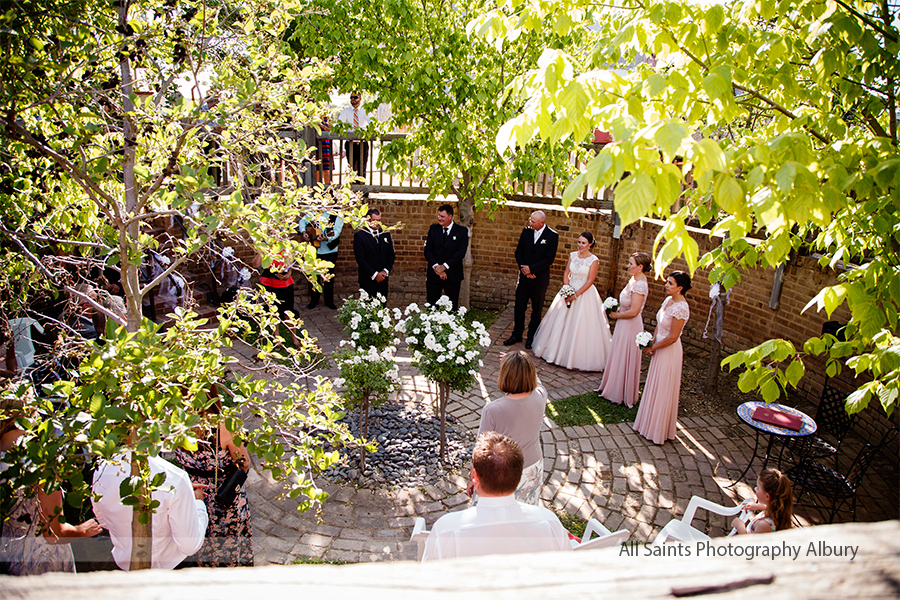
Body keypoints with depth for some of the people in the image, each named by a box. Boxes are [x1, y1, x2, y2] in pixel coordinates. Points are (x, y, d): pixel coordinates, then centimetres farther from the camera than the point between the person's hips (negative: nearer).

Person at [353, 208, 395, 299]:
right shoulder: (359, 235, -5)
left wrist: (386, 271, -4)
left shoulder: (386, 234, 10)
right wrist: (374, 274, -14)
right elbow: (360, 259, -10)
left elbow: (391, 255, 11)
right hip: (367, 280, -4)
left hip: (383, 278, 4)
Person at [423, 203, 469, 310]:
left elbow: (461, 252, -10)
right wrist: (436, 267, -12)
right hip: (434, 274, 2)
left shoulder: (462, 231, -1)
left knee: (452, 307, 4)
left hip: (452, 276, -2)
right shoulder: (433, 229, 7)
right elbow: (427, 250, 1)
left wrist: (444, 266, -17)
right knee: (431, 306, 4)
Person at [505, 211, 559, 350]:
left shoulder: (552, 236, -11)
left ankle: (531, 337, 22)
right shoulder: (526, 231, 1)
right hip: (524, 277, 3)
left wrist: (531, 268, -18)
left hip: (539, 279, -3)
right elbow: (518, 252, 4)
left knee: (537, 309, 9)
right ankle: (517, 334, 23)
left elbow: (549, 259, -14)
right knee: (519, 307, 9)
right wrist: (524, 269, -9)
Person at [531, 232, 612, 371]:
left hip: (584, 294, -5)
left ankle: (579, 358, 7)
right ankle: (557, 351, 24)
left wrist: (576, 295, -17)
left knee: (581, 326, -4)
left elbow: (590, 281, -13)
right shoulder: (573, 255, 4)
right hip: (569, 291, 5)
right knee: (561, 322, 9)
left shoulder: (593, 260, -11)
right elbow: (566, 274, 5)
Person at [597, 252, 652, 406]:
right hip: (624, 325, 9)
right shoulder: (634, 279, 4)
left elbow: (633, 311, -28)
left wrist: (616, 315, -14)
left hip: (630, 326, -9)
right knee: (618, 357, 19)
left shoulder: (639, 285, -25)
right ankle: (612, 387, 34)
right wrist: (617, 309, 3)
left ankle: (621, 395, 20)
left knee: (624, 360, 5)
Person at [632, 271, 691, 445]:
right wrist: (652, 343, 1)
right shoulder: (668, 300, 2)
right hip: (659, 349, 9)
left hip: (669, 352, -9)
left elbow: (672, 337, -23)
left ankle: (659, 431, 21)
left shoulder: (680, 308, -25)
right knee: (654, 388, 20)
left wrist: (652, 348, -13)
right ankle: (649, 423, 36)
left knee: (663, 391, 5)